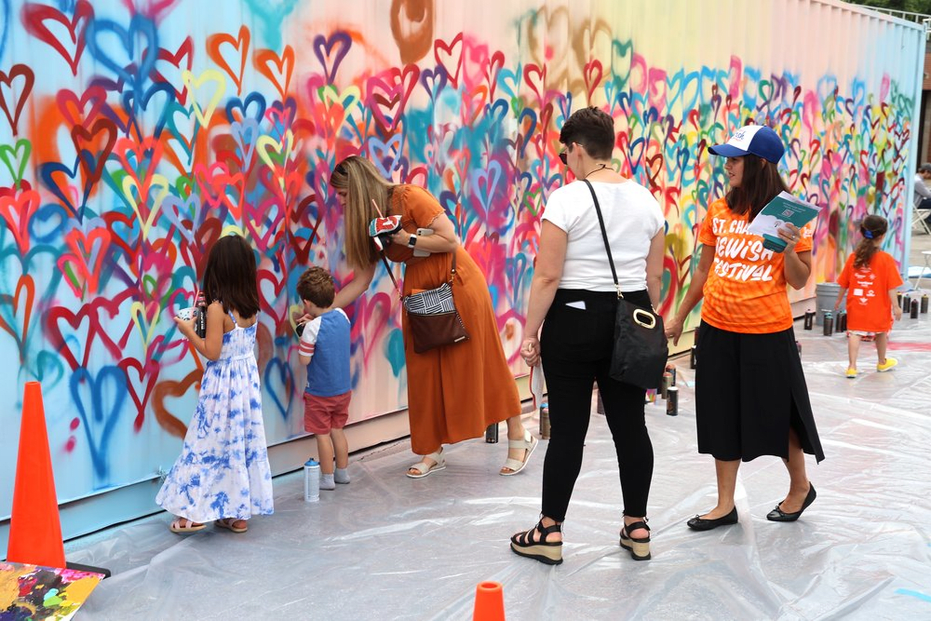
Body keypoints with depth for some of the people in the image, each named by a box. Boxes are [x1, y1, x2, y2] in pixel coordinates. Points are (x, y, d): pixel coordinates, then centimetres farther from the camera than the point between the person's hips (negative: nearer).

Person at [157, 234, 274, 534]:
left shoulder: (217, 309, -18)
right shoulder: (252, 306, 1)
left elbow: (212, 352, -18)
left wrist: (188, 331, -5)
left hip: (222, 385, -6)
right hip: (248, 378, 7)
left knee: (210, 444, 3)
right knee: (245, 441, 10)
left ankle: (196, 512, 10)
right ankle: (239, 512, 18)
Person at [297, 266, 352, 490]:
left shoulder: (313, 327, -24)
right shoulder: (342, 316, -4)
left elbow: (304, 360, -18)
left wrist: (302, 339, -4)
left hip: (320, 393, -6)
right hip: (343, 389, 7)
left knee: (322, 434, 6)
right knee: (337, 430, 20)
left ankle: (327, 478, 14)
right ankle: (342, 472, 29)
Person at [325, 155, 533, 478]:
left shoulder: (409, 197, -17)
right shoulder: (368, 224, 5)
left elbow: (450, 240, -19)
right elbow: (361, 280, 7)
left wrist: (404, 238, -21)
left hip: (456, 281, -7)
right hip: (419, 289, 7)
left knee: (477, 361, 0)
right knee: (424, 369, 4)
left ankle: (519, 438, 13)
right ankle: (432, 452, 14)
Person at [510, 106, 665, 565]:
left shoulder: (567, 200, -12)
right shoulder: (645, 199, 6)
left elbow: (547, 277, -15)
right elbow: (655, 276, 10)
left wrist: (530, 333, -8)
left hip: (575, 320, -5)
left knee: (567, 429, 1)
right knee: (630, 424, 10)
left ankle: (550, 532, 11)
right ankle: (636, 527, 19)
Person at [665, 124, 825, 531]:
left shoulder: (788, 214, -8)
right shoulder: (718, 211, 2)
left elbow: (799, 281, -6)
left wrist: (789, 249, -24)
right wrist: (679, 318, 15)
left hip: (767, 332, -4)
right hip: (718, 330, 4)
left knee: (777, 414, 10)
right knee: (722, 416, 10)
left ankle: (800, 487, 35)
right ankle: (725, 505, 22)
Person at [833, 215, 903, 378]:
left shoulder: (853, 256, -3)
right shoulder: (886, 259, -13)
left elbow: (844, 283, 3)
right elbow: (891, 287, -13)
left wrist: (839, 300, 17)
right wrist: (896, 306, -5)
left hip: (856, 305, 1)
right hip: (878, 306, -1)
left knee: (854, 332, 2)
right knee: (881, 332, 20)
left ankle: (852, 366, -9)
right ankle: (882, 362, 39)